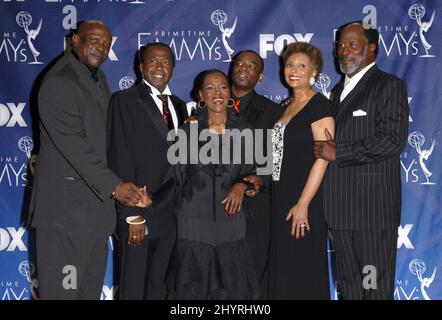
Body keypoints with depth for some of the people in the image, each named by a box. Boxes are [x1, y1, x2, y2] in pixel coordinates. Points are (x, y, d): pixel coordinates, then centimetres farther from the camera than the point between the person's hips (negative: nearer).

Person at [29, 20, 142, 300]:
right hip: (66, 205, -9)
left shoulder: (98, 78, 14)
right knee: (63, 287, -1)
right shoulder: (58, 83, -14)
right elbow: (73, 145, -20)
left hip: (96, 199, 9)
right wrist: (114, 185, -21)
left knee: (91, 286, 16)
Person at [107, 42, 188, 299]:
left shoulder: (179, 105, 15)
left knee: (159, 289, 12)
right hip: (138, 215, -5)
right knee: (133, 289, 4)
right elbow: (121, 159, -11)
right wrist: (133, 215, -14)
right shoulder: (125, 101, -4)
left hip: (170, 216, 5)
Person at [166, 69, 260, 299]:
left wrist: (242, 185, -8)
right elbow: (179, 176, 10)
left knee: (232, 288, 3)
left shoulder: (243, 131, 5)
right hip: (194, 222, -1)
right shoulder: (188, 130, 3)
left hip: (231, 220, 1)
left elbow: (249, 171, 9)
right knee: (193, 288, 3)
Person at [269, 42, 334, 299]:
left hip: (304, 202, -8)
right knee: (282, 268, 14)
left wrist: (303, 204, -20)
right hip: (281, 197, 8)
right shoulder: (287, 106, 14)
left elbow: (323, 158, -17)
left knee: (304, 271, 1)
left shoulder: (320, 106, -10)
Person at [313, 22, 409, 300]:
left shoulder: (390, 86, -4)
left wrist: (338, 152, -15)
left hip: (373, 204, -7)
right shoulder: (339, 90, 19)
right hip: (341, 204, 7)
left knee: (375, 286, 1)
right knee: (348, 284, 14)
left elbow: (393, 140, -16)